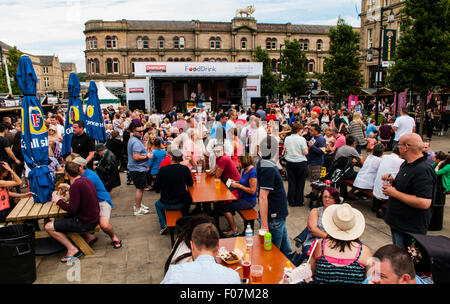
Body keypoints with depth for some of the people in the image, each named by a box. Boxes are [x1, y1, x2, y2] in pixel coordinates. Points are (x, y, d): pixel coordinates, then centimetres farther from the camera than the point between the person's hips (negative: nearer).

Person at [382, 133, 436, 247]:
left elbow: (425, 203, -31)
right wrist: (393, 181, 3)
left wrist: (395, 193, -24)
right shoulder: (406, 164, 9)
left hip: (410, 229, -10)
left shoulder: (423, 170, -24)